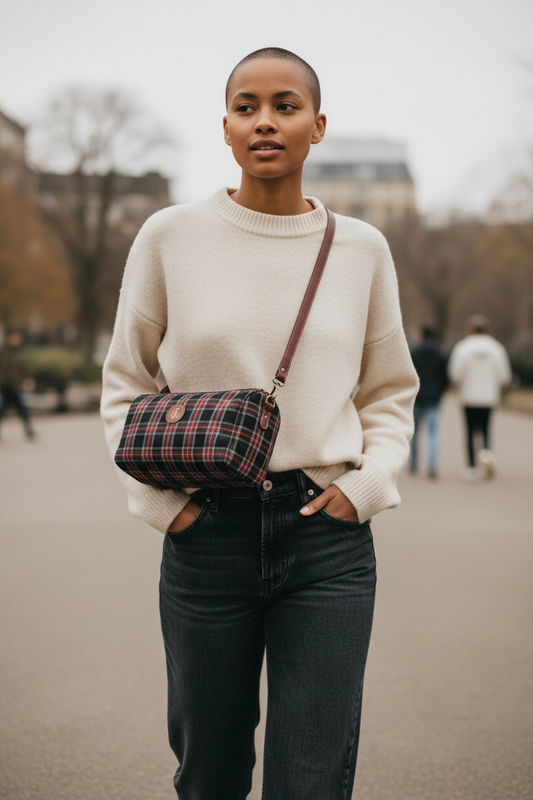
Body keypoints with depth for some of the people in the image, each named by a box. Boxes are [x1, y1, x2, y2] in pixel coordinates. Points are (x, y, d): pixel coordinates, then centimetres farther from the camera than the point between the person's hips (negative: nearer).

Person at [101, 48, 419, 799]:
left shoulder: (360, 248, 3)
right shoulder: (171, 237, 0)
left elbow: (391, 391, 14)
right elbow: (125, 381, 9)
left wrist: (369, 482, -2)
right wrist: (158, 497, -2)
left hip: (330, 538, 0)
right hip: (207, 533, 0)